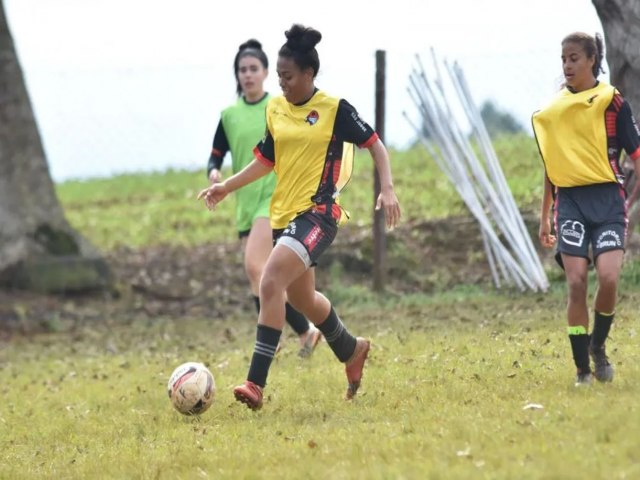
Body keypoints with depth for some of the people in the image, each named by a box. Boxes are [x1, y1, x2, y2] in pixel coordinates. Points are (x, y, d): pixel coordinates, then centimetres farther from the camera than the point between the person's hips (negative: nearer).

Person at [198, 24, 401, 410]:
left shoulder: (334, 109, -8)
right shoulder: (275, 109, 9)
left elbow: (374, 144, -1)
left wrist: (388, 189, -14)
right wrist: (227, 187, 13)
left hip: (317, 214, -8)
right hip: (284, 214, 8)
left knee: (271, 283, -25)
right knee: (302, 298, 20)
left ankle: (257, 383, -27)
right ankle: (352, 349, 49)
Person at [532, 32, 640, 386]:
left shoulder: (611, 102, 0)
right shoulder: (552, 109, 11)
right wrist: (545, 218, 21)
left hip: (607, 200, -2)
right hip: (570, 201, 2)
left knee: (608, 278, -18)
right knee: (576, 283, -8)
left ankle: (598, 346, 8)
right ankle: (582, 369, -1)